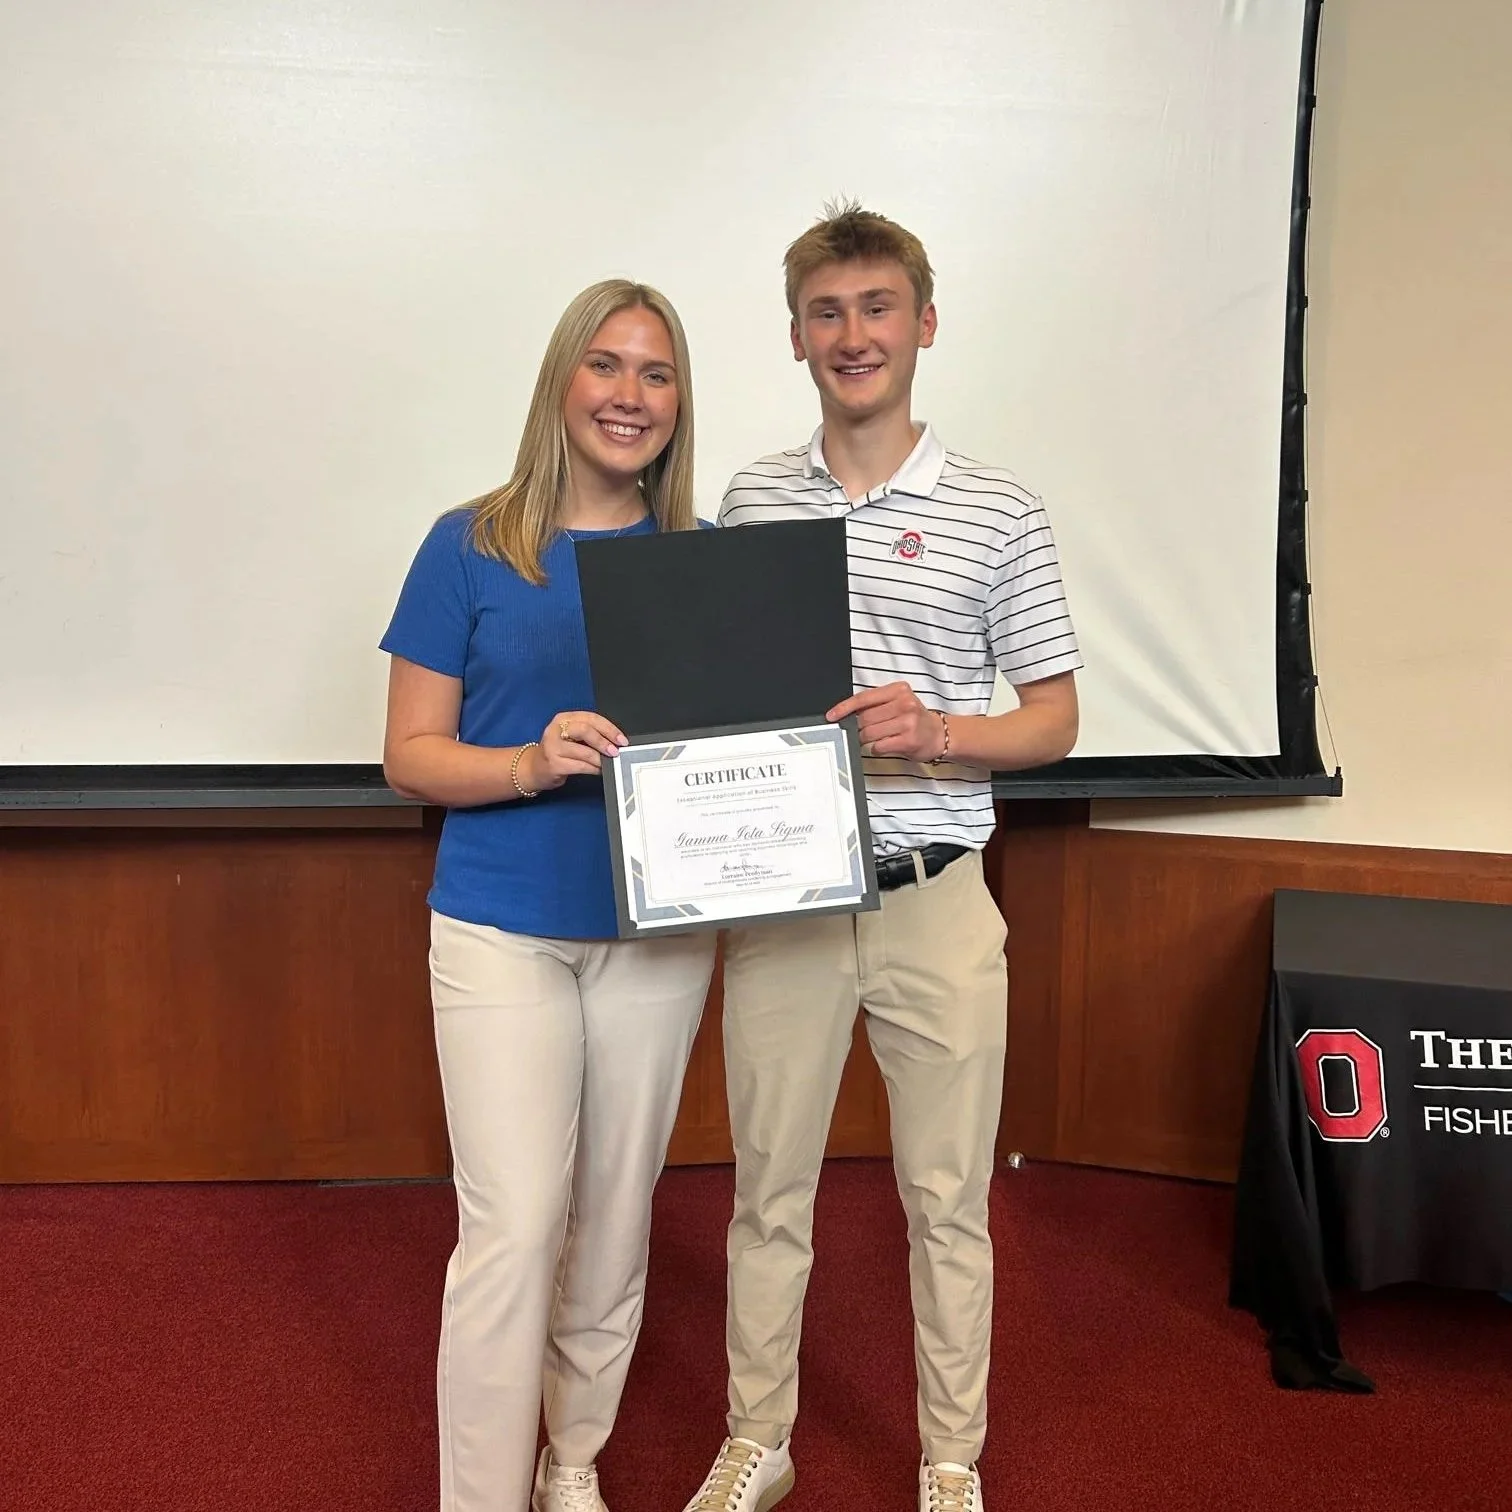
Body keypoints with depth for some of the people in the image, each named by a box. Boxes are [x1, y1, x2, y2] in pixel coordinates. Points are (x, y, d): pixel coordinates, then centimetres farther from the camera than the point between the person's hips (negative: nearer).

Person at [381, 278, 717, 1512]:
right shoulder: (470, 549, -3)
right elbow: (410, 755, -3)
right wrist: (532, 763, -22)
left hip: (657, 930, 3)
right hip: (504, 931, -3)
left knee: (615, 1218, 14)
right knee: (514, 1227, -6)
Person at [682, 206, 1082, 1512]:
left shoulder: (1000, 514, -1)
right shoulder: (749, 500, 6)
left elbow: (1054, 719, 1)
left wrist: (936, 731, -18)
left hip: (936, 901, -1)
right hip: (777, 897, 2)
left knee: (948, 1201, 11)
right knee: (770, 1190, 14)